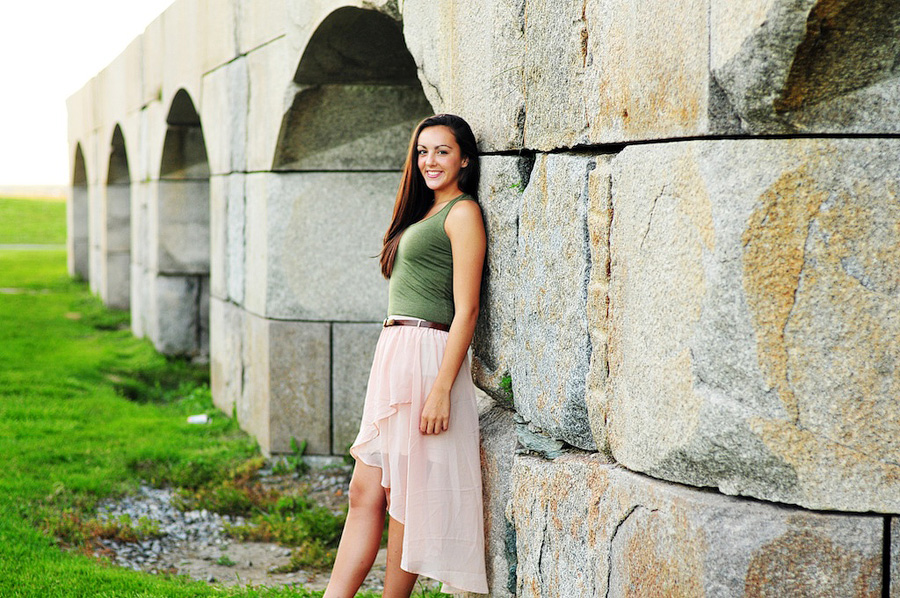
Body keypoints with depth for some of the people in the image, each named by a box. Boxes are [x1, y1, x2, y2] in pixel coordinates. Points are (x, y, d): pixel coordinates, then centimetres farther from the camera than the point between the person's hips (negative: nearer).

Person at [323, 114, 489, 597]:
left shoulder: (462, 212, -7)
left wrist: (442, 388, -20)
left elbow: (466, 310, -14)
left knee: (406, 494, -2)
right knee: (364, 493, 5)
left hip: (427, 357, -9)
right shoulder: (423, 213, 20)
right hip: (394, 356, 9)